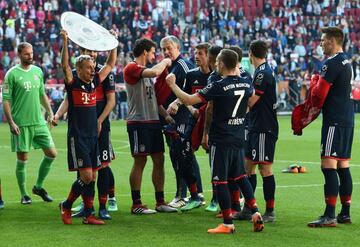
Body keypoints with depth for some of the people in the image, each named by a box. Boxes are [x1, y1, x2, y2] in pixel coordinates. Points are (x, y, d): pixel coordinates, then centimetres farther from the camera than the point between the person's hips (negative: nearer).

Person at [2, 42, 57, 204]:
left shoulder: (38, 71, 10)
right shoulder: (12, 74, -6)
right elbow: (6, 100, -7)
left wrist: (50, 112, 12)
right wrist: (11, 122, -14)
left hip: (39, 122, 5)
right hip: (21, 124, -5)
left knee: (51, 153, 3)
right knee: (23, 159, -1)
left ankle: (38, 186, 21)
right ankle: (24, 195, 12)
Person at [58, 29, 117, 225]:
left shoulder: (94, 83, 10)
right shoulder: (73, 84, -6)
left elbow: (110, 64, 17)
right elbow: (65, 65, -22)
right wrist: (65, 42, -30)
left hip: (93, 136, 7)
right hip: (77, 137, -6)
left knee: (92, 177, 5)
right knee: (86, 176, -12)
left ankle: (88, 215, 10)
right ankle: (66, 206, 6)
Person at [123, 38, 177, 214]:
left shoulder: (146, 71, 20)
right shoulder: (131, 68, -10)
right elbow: (154, 72, -25)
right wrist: (165, 62, -8)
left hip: (153, 121, 9)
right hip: (138, 122, -9)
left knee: (159, 159, 7)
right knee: (140, 161, -5)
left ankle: (160, 201, 13)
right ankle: (136, 204, 1)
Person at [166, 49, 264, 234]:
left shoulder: (219, 86, -17)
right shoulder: (246, 85, 3)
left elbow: (188, 100, -17)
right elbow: (252, 96, 30)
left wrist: (172, 85, -3)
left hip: (221, 140, -7)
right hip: (238, 139, 7)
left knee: (220, 180, -1)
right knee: (240, 176, 20)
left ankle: (228, 224, 0)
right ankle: (255, 213, 14)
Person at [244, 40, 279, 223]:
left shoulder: (263, 74, -16)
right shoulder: (262, 72, 15)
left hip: (264, 129, -10)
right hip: (256, 127, 10)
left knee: (265, 168, -6)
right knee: (249, 166, 14)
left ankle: (270, 212, -3)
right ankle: (248, 208, 21)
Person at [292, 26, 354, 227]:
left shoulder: (332, 64, -14)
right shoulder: (347, 62, 16)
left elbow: (318, 95, -16)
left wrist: (314, 81, 4)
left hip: (335, 121, -10)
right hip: (348, 120, 10)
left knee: (329, 165, -11)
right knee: (343, 166, 12)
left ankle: (329, 216, -15)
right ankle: (345, 213, 15)